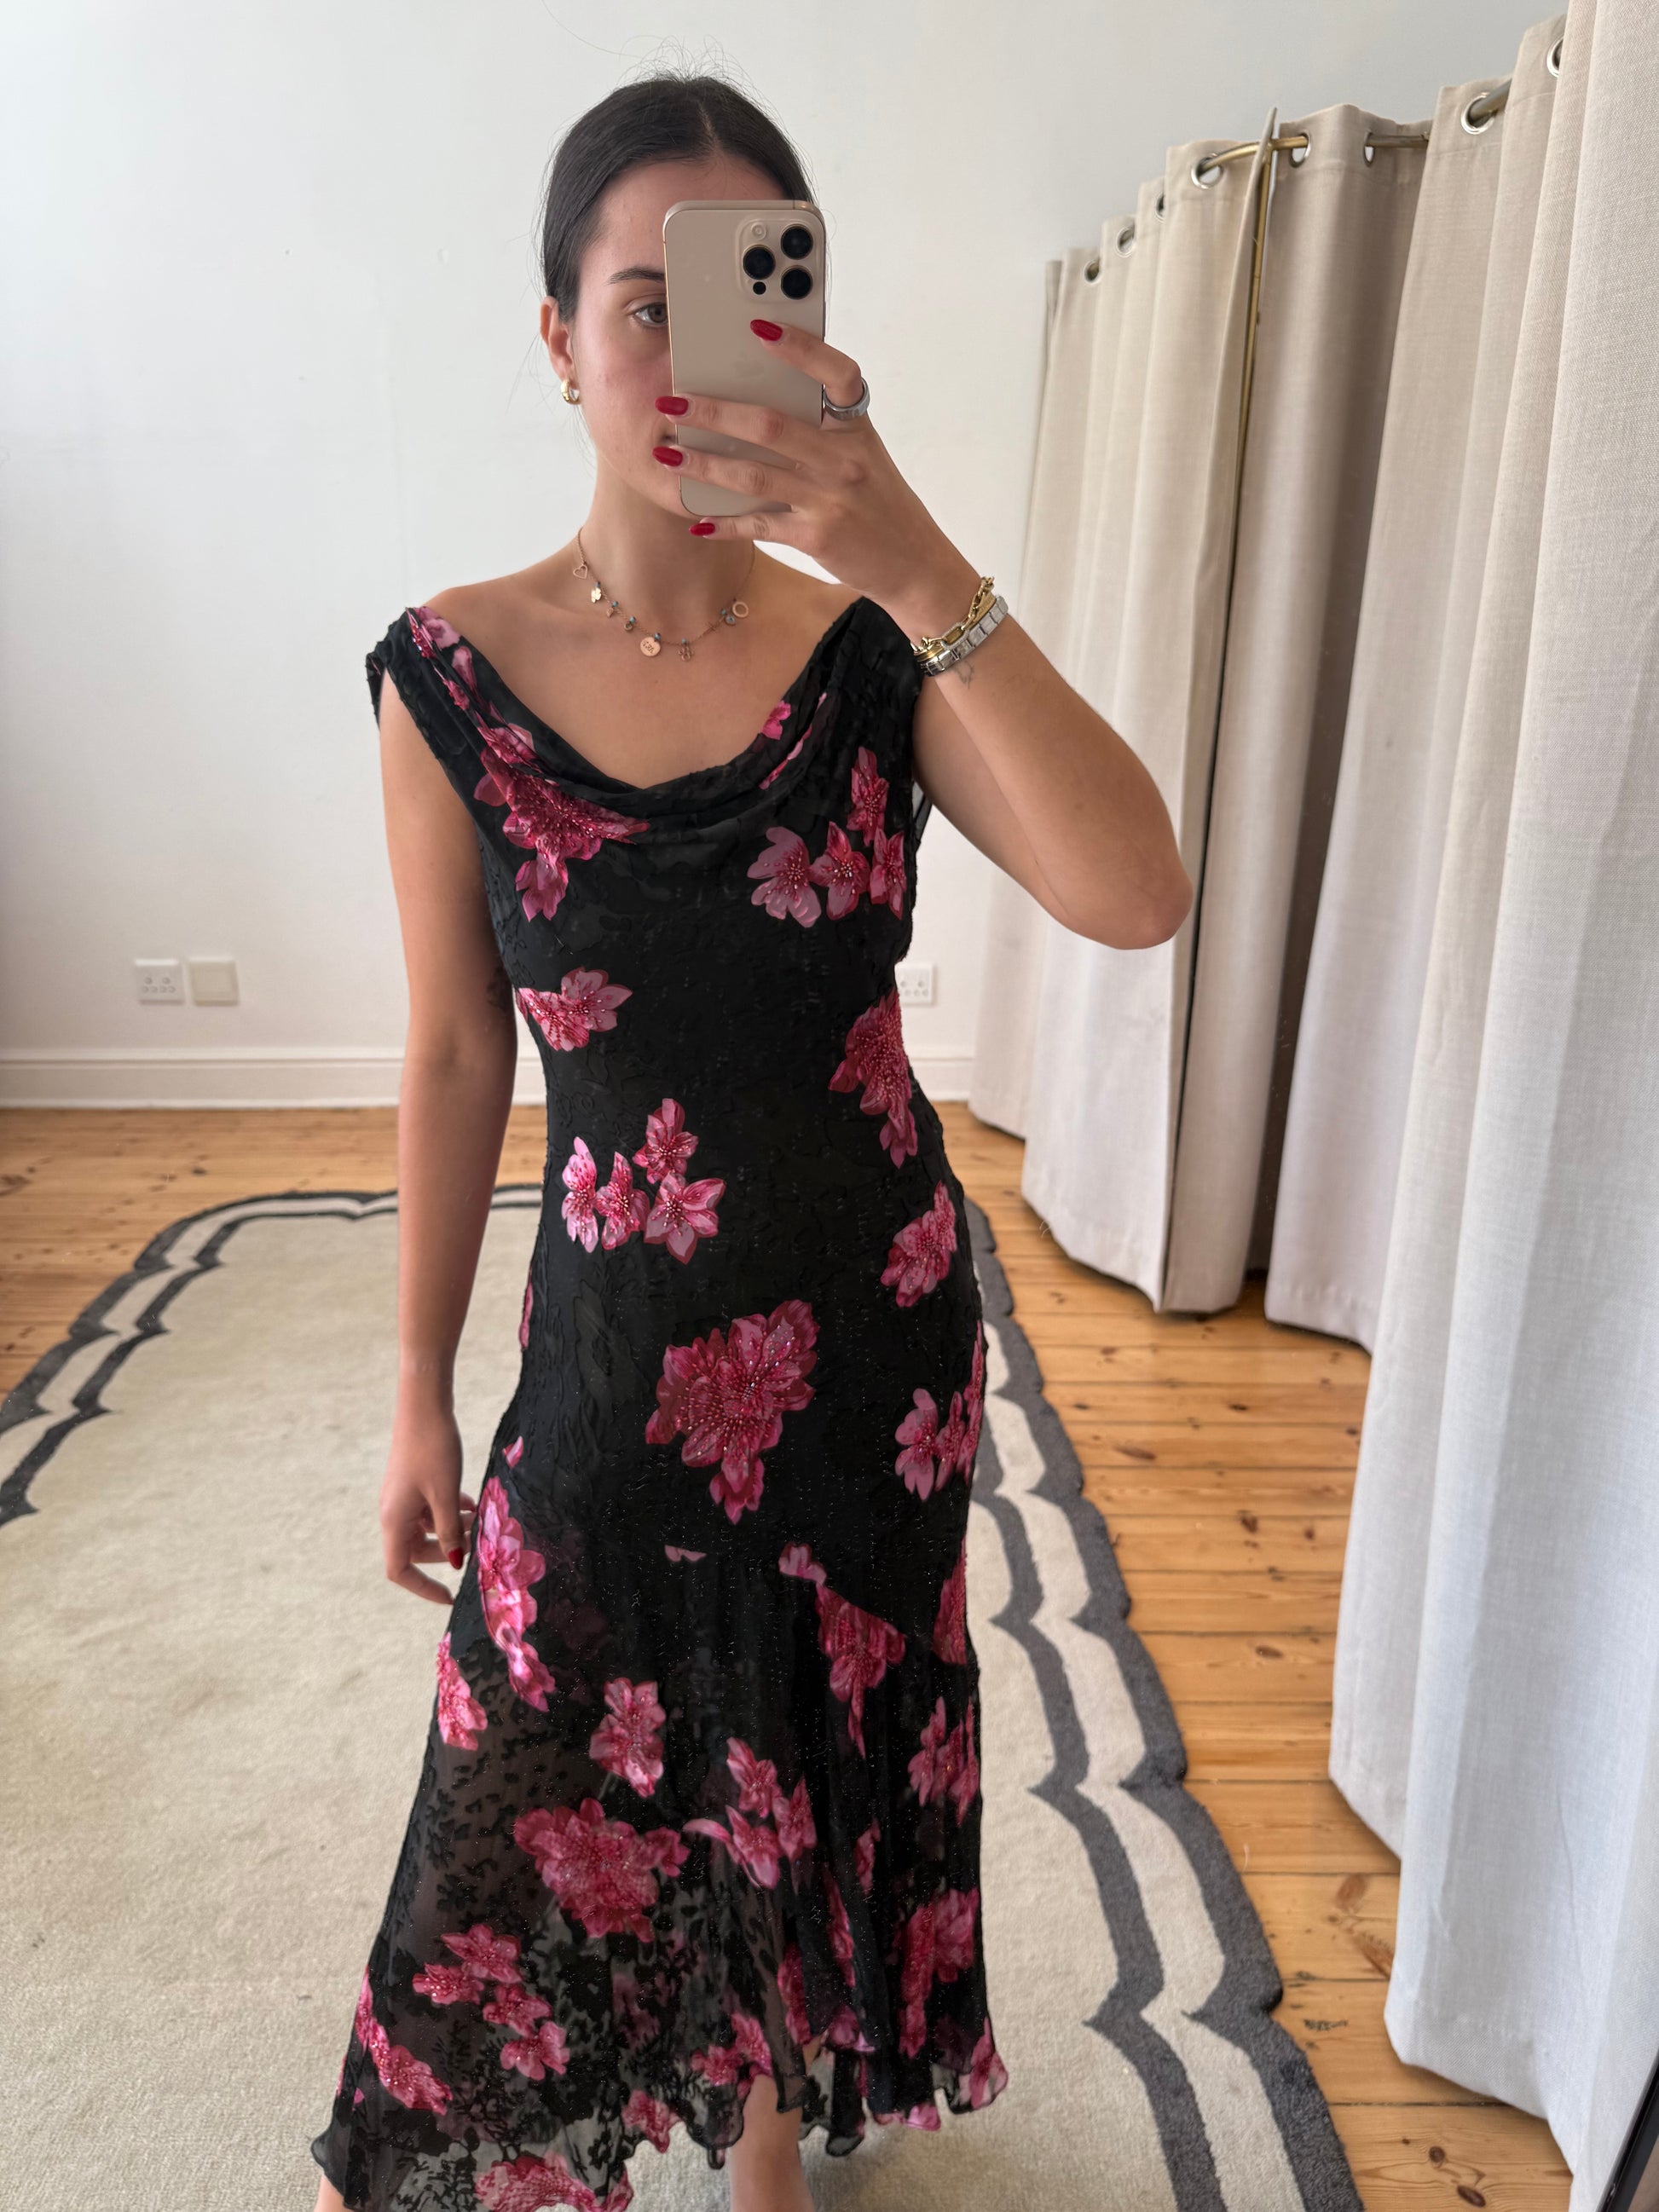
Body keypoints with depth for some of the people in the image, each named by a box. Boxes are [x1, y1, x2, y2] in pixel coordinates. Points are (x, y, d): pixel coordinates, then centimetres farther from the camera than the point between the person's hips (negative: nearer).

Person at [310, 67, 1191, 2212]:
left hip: (877, 1313, 1)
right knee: (556, 1791, 14)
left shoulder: (877, 648, -8)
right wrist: (418, 1393, 3)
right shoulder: (453, 672, -9)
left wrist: (910, 556, -34)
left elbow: (1135, 897, -25)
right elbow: (454, 1059, -3)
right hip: (614, 1332, 0)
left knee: (818, 1752, 20)